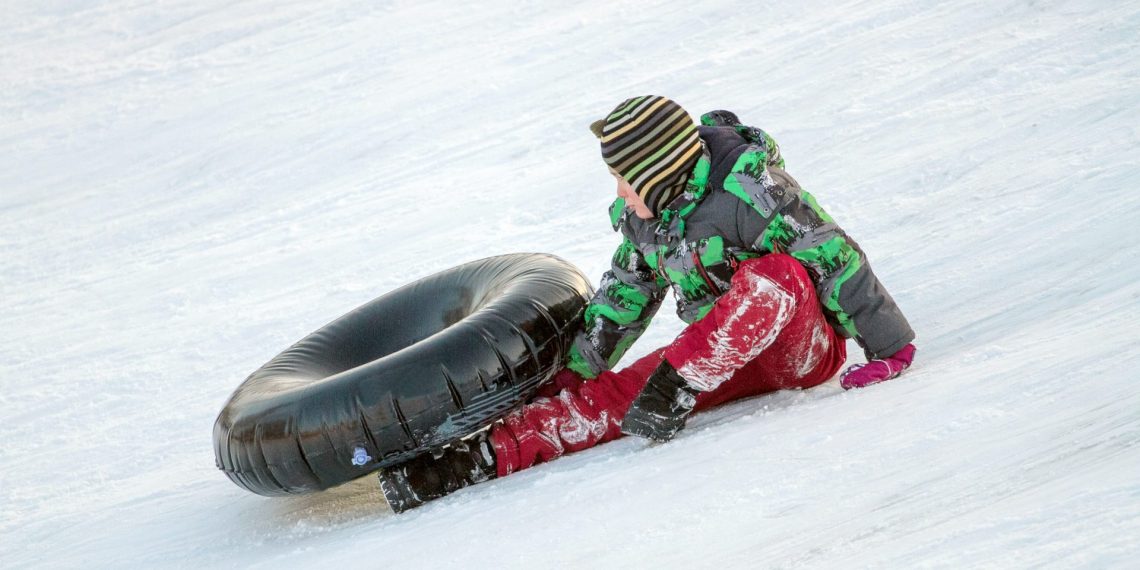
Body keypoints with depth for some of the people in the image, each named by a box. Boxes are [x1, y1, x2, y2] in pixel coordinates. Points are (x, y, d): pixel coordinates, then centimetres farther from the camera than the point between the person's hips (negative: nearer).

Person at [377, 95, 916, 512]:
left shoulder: (750, 189, -24)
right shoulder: (643, 214, 0)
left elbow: (837, 257, -21)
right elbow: (623, 293, 14)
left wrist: (889, 349, -19)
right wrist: (575, 369, 15)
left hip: (806, 347, -6)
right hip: (724, 356, 6)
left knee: (776, 274, -38)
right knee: (613, 395, -14)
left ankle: (674, 386, -36)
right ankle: (481, 456, -28)